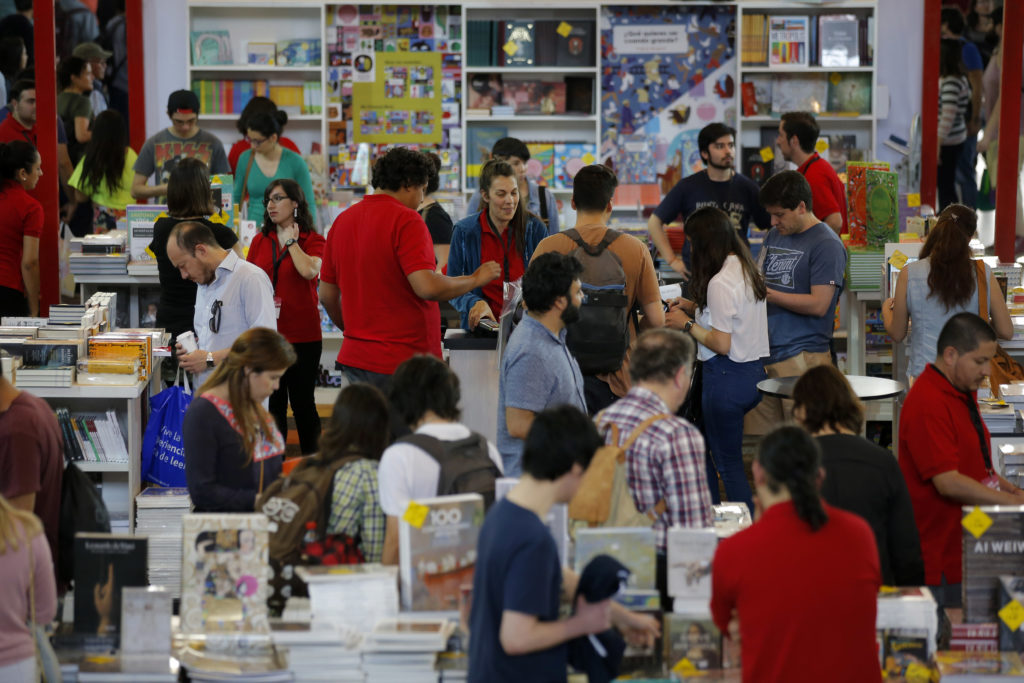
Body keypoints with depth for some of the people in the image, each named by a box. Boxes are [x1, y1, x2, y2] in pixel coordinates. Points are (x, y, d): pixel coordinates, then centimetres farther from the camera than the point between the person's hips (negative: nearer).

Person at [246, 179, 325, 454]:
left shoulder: (313, 241, -2)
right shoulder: (260, 241, 10)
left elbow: (309, 270, -22)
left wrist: (291, 241, -8)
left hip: (302, 335, -3)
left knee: (302, 403, 4)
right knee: (273, 404, 7)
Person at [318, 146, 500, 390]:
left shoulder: (342, 221, 12)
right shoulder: (406, 220, -11)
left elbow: (327, 295, 17)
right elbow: (427, 286, -21)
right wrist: (476, 279, -6)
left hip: (354, 360, 8)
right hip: (403, 360, -7)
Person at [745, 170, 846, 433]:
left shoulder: (826, 244, -8)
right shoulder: (774, 236, 17)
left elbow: (818, 305, -14)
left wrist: (767, 293, -13)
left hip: (802, 356, -7)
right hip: (765, 353, 7)